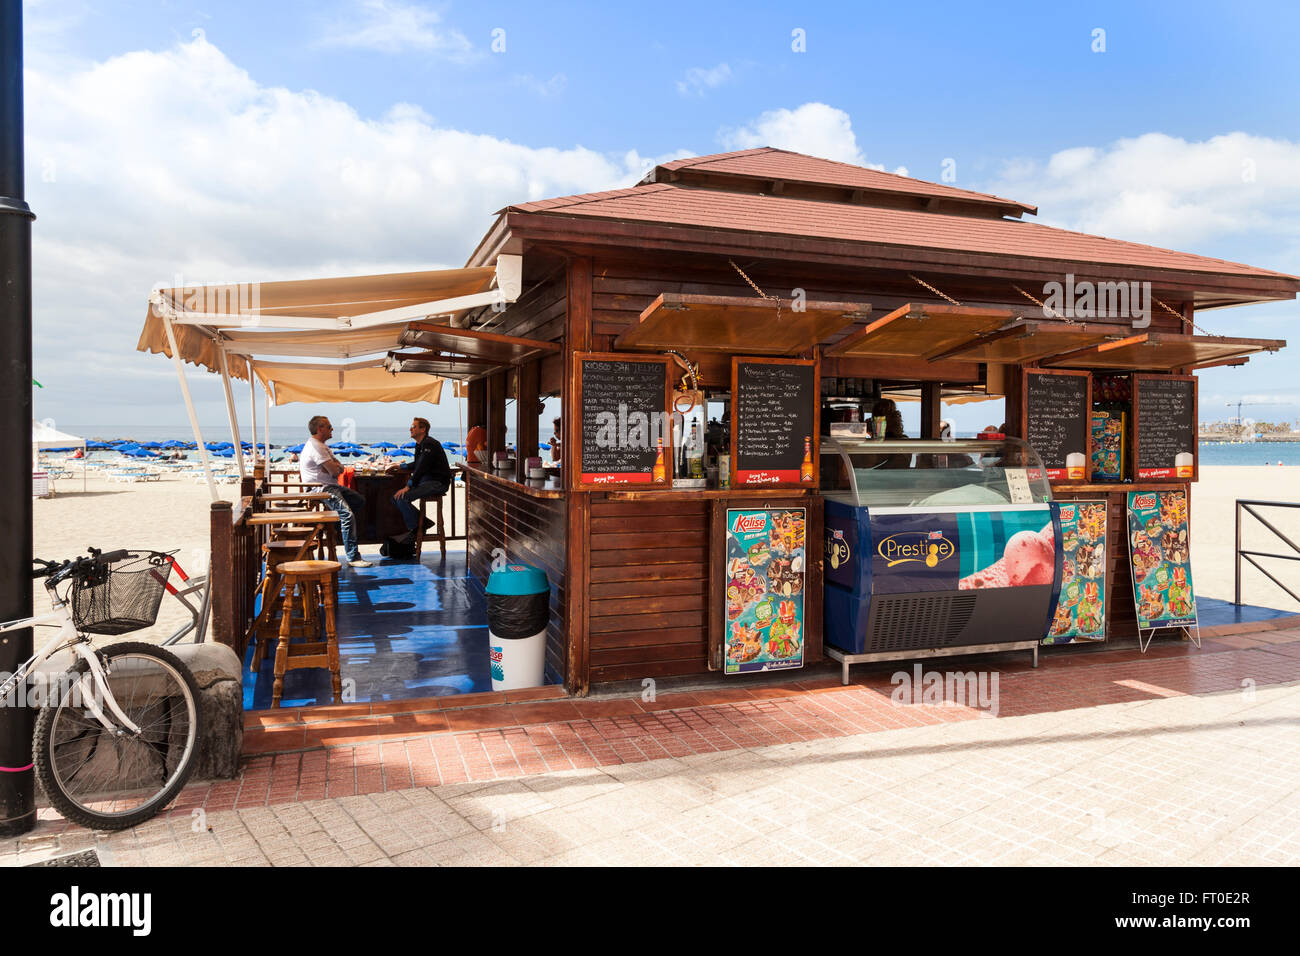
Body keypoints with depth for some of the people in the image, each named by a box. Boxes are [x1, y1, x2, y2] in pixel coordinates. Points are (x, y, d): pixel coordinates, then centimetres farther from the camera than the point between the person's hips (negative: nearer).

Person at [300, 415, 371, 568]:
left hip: (331, 486, 11)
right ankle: (353, 557, -25)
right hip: (321, 490, -11)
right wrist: (335, 466, 2)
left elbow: (340, 469, 14)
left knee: (360, 501, 17)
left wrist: (335, 466, -10)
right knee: (347, 514, -25)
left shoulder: (322, 445, 19)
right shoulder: (315, 447, -16)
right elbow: (334, 471, -21)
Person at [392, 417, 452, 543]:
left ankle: (414, 530, -7)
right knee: (395, 497, 1)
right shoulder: (420, 444, 16)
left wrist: (408, 487, -22)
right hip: (426, 481, 10)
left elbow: (421, 468, -22)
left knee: (402, 498, -23)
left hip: (437, 483, -10)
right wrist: (401, 466, 23)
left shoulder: (429, 444, -15)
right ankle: (424, 522, 5)